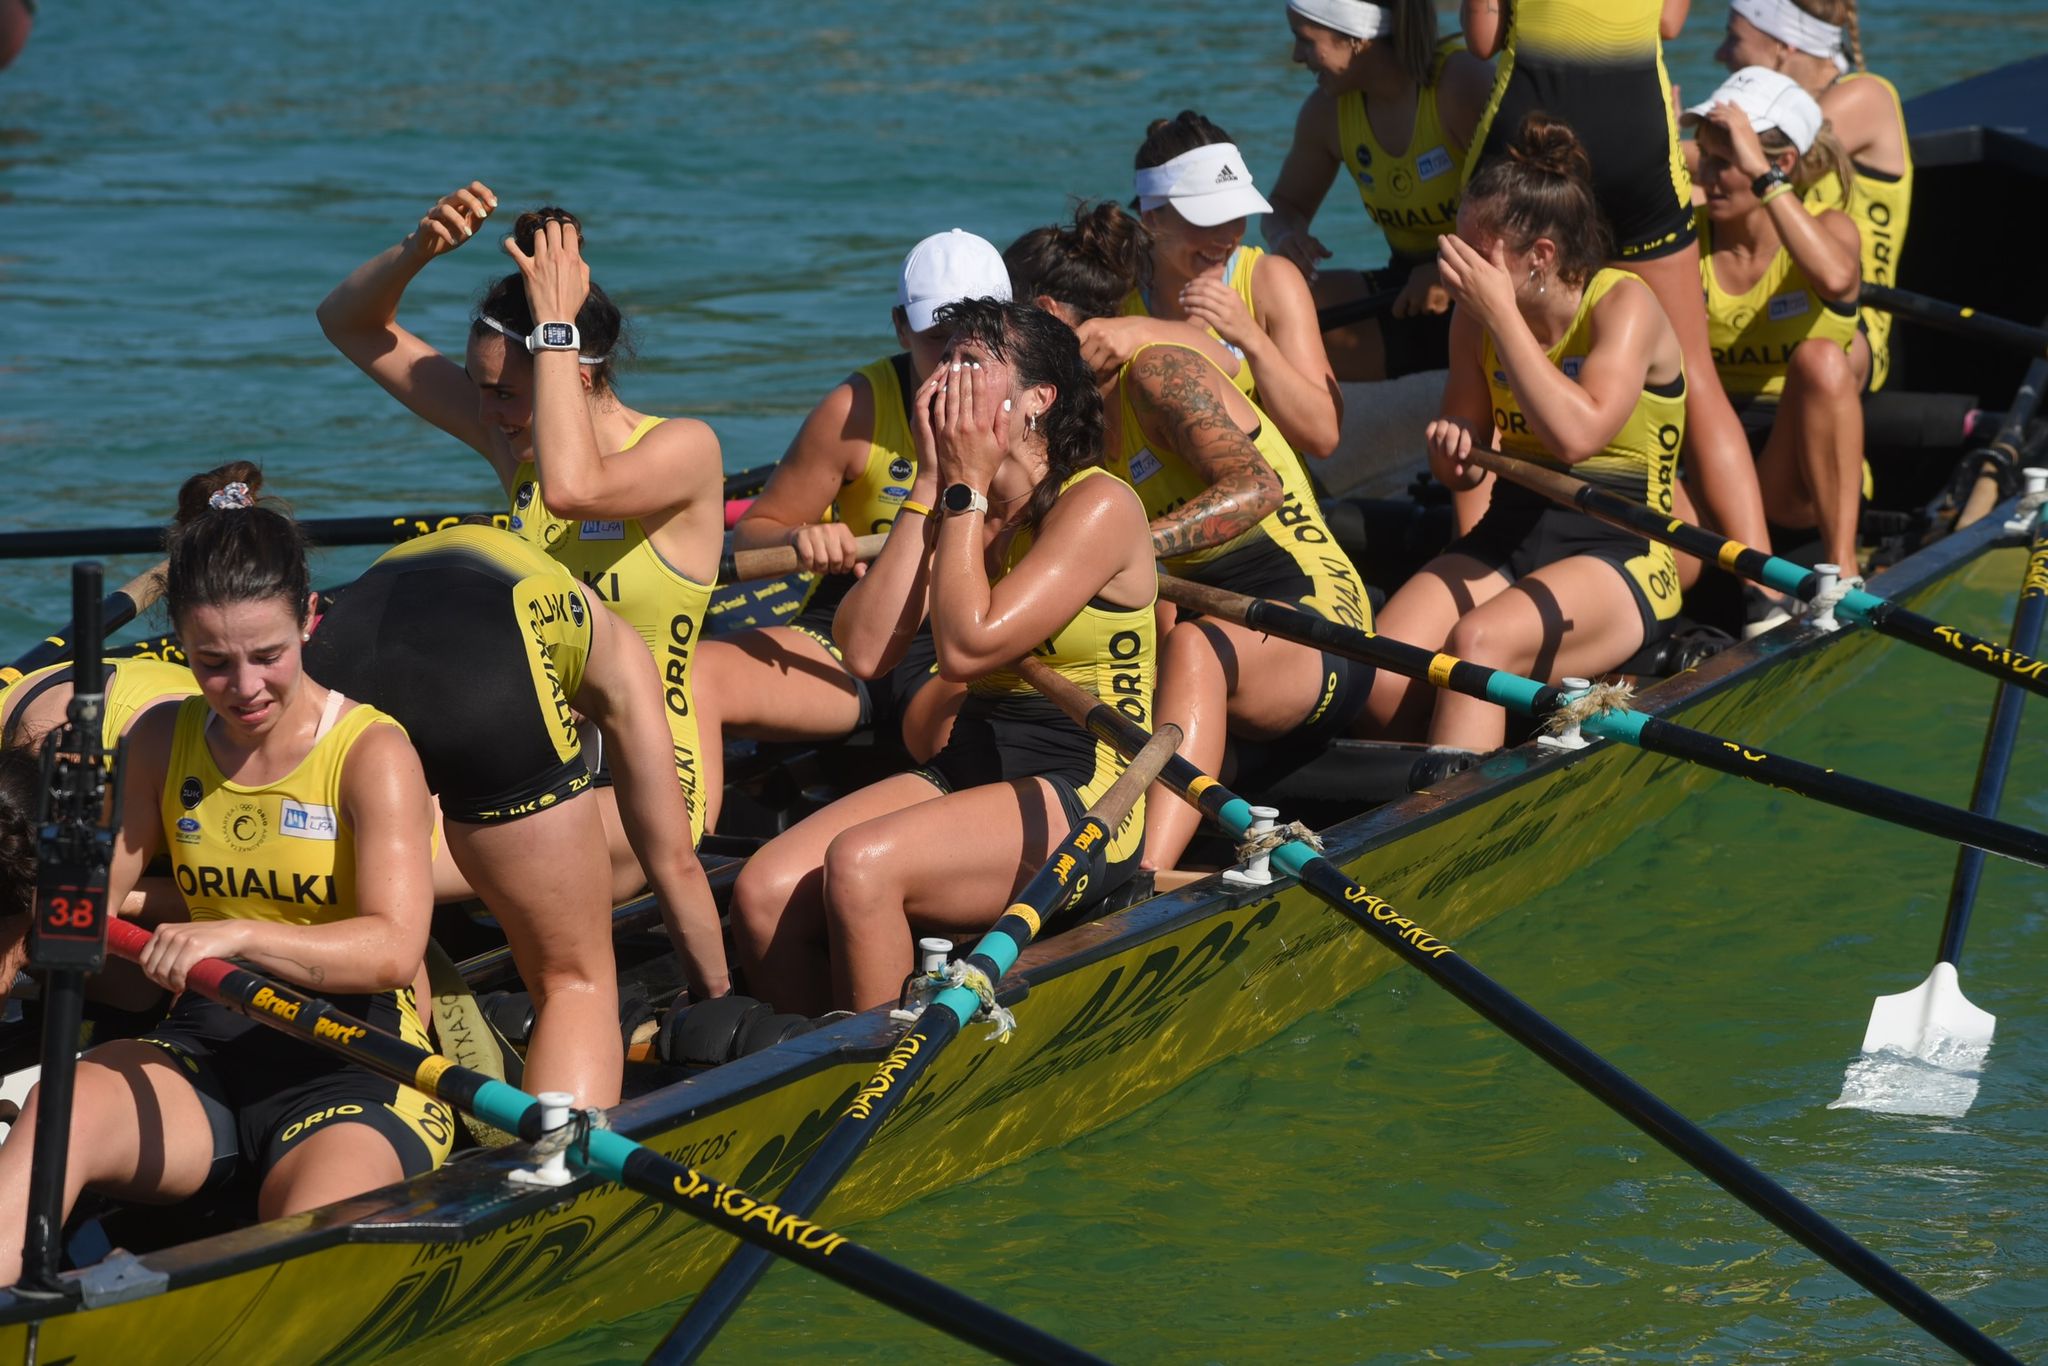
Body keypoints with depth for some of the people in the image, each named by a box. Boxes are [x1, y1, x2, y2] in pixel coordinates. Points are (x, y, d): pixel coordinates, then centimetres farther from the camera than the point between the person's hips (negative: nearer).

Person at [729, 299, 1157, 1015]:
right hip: (966, 771, 7)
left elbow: (967, 645, -20)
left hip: (1081, 802, -7)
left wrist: (967, 487, -10)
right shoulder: (961, 507, 12)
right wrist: (930, 484, -3)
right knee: (764, 895, -17)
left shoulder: (1098, 506, -9)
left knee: (859, 864, -31)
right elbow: (865, 651, -3)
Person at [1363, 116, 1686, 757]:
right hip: (1506, 538, 6)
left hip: (1617, 556, -6)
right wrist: (1452, 448, -8)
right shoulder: (1476, 319, 5)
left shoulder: (1623, 306, -11)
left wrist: (1501, 314, -24)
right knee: (1382, 678, -23)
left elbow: (1576, 435, -28)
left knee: (1478, 643, -35)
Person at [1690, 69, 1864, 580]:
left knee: (1820, 359, -32)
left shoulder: (1829, 228, -6)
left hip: (1804, 474, -2)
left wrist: (1761, 174, -32)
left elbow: (1834, 276, -32)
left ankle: (1841, 563, -29)